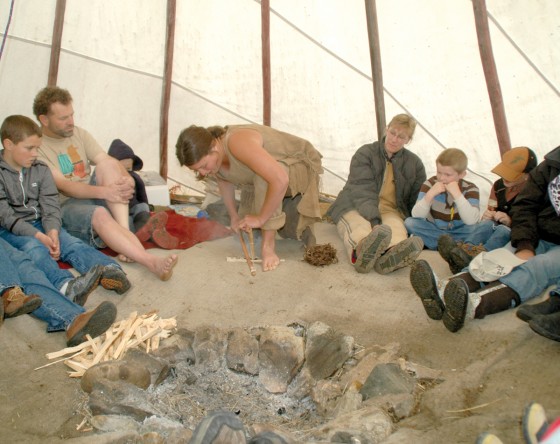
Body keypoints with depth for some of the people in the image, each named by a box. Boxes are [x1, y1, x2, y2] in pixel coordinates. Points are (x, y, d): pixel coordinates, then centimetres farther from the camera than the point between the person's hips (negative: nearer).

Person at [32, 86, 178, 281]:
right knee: (99, 214, -37)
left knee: (107, 164, -23)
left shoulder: (79, 134, 11)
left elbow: (107, 160, -1)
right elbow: (63, 186, -19)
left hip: (94, 196, 5)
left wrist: (127, 179, -24)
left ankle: (125, 232, -36)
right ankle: (152, 261, -52)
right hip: (65, 205, -5)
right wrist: (104, 192, -32)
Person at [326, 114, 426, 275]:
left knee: (396, 227, -36)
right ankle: (361, 252, -75)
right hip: (356, 206, -2)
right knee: (359, 228, -39)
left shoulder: (414, 163, 16)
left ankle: (391, 254, -72)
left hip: (390, 210, 2)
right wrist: (373, 219, -30)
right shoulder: (365, 154, 3)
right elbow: (363, 190, -13)